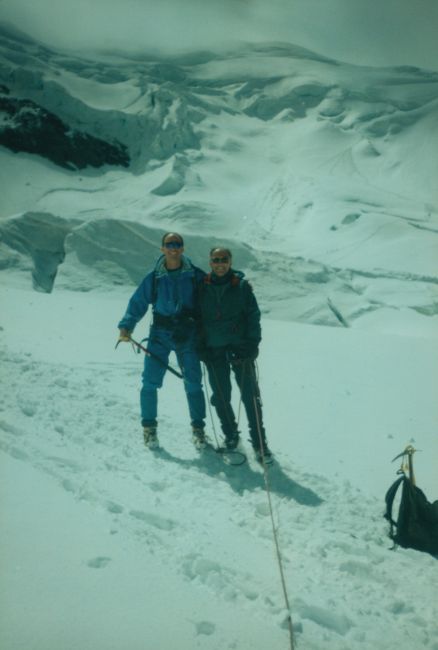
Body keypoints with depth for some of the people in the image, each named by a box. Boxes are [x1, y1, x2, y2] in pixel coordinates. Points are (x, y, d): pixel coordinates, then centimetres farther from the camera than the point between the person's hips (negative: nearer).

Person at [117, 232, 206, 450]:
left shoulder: (195, 276, 0)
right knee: (150, 382, -2)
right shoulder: (153, 278, 1)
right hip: (160, 334, 0)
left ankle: (198, 428, 18)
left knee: (193, 383, 3)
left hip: (187, 335, 0)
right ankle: (149, 427, 15)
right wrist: (126, 326, -7)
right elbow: (137, 303, 3)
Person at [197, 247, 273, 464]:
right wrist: (201, 346, 3)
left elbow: (253, 315, 0)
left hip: (240, 347, -2)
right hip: (213, 349, 2)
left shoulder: (241, 285, 1)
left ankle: (259, 443, 3)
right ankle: (230, 436, 27)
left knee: (250, 395, -4)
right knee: (221, 396, 7)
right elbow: (197, 318, 11)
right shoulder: (202, 287, 6)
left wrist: (252, 343, -9)